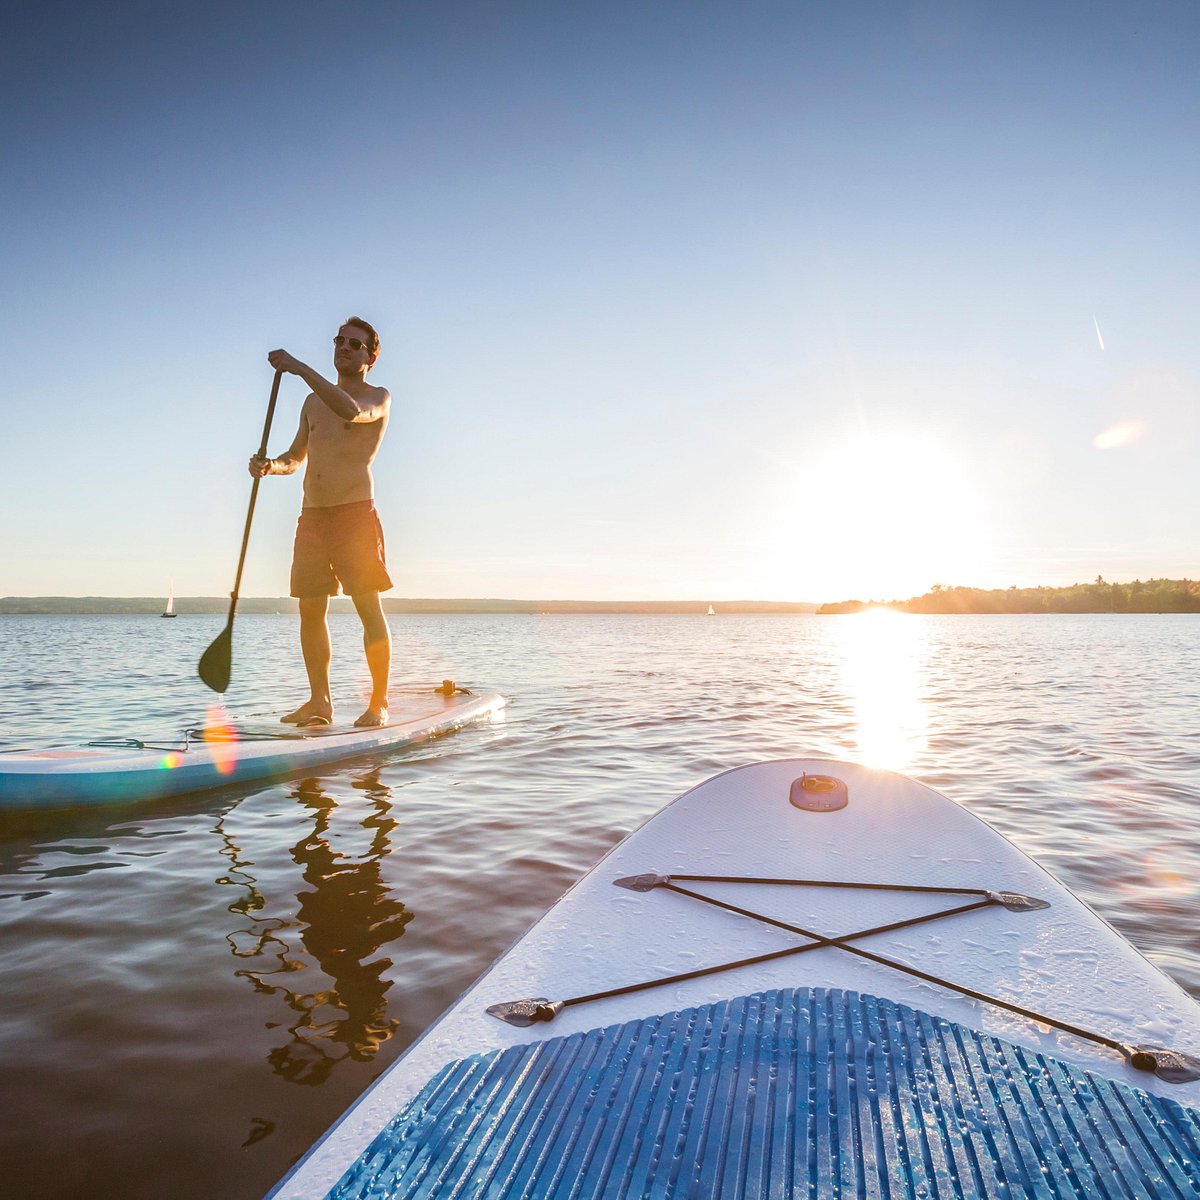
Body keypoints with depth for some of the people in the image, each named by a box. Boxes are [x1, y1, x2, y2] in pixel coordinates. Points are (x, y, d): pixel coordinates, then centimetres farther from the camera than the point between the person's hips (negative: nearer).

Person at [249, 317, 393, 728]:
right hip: (311, 516, 7)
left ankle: (379, 702, -1)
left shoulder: (379, 398, 2)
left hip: (355, 513, -6)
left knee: (369, 608, -8)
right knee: (310, 609, 4)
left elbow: (351, 411, -23)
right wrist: (270, 466, 4)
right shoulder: (313, 402, 21)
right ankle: (319, 702, 11)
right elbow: (295, 457, 26)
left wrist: (301, 368, -20)